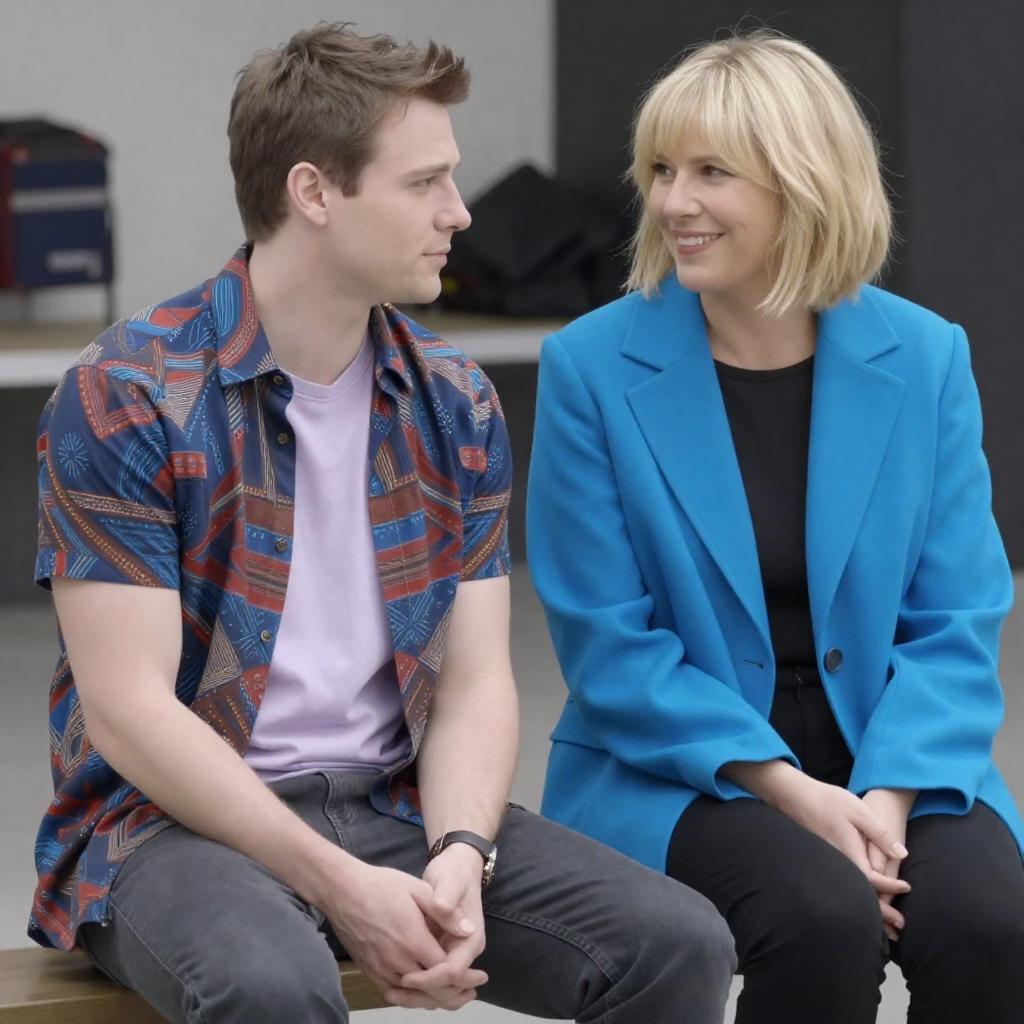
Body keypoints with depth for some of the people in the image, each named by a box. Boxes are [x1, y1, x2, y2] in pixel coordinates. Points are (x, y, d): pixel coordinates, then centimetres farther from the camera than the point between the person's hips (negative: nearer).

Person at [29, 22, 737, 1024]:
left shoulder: (456, 405, 6)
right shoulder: (123, 400, -11)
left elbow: (473, 681, 4)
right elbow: (127, 710, -15)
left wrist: (459, 860, -17)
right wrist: (339, 886, -22)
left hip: (394, 807, 5)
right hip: (179, 819, -5)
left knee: (678, 943, -16)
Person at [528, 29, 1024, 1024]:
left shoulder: (924, 359, 0)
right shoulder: (593, 366, -6)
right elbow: (610, 644, -7)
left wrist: (886, 795, -18)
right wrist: (789, 790, -17)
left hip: (887, 761, 2)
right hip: (677, 774, -2)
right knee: (825, 919, -31)